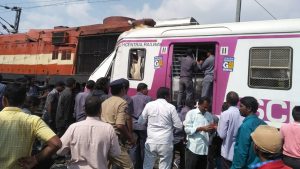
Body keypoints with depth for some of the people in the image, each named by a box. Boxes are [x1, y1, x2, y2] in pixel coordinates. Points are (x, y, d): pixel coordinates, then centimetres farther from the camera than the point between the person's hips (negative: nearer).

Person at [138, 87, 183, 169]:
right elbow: (179, 126, -3)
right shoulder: (171, 107, -5)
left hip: (151, 142, 2)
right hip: (165, 143, -2)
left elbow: (141, 121, 4)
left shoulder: (149, 105, -1)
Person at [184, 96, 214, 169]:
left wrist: (212, 129, -9)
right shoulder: (191, 113, -2)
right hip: (193, 148, -5)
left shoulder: (209, 115, 13)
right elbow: (187, 129, -11)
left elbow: (212, 132, 14)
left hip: (205, 148, 5)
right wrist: (201, 128, -20)